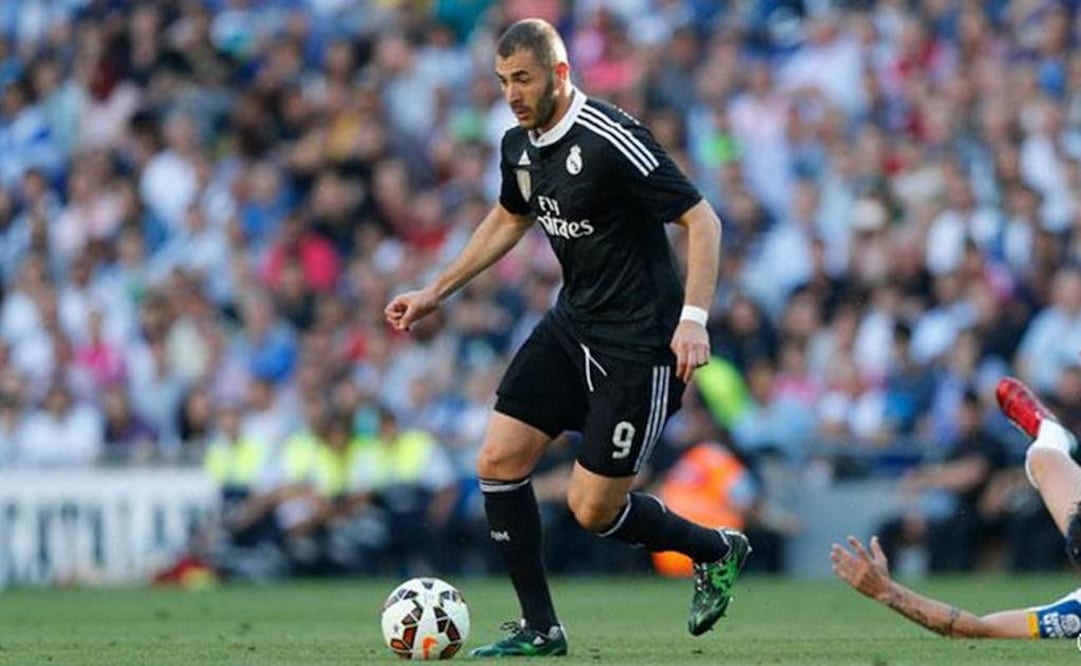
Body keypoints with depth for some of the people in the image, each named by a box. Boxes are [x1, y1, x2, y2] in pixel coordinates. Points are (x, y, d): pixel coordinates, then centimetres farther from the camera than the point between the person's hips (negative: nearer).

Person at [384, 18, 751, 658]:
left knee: (593, 508, -5)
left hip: (636, 341, -8)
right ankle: (540, 629, 8)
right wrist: (436, 291, 23)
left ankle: (716, 549, 23)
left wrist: (693, 317, -29)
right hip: (571, 324, 8)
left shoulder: (611, 140, -22)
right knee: (499, 461, -3)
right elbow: (509, 220, 25)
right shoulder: (520, 146, 3)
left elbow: (702, 220, -20)